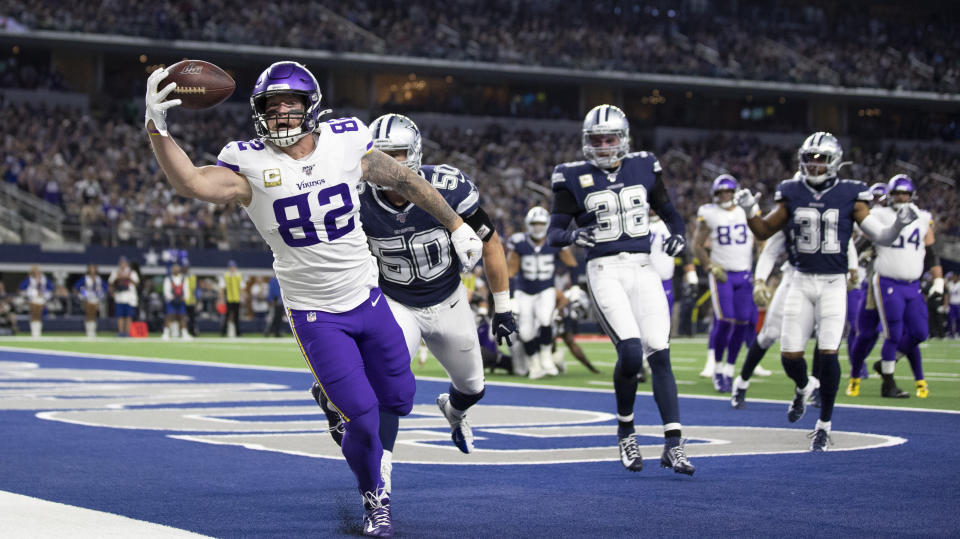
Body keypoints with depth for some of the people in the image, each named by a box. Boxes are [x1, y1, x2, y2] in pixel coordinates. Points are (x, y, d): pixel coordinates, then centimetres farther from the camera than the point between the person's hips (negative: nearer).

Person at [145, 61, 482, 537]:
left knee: (399, 402, 11)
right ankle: (374, 496, 20)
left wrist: (456, 226, 14)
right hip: (315, 314, -3)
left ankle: (335, 397, 45)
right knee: (362, 416, -9)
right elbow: (191, 183, -30)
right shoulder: (249, 165, -13)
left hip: (367, 297, 3)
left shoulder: (345, 142, -6)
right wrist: (156, 127, -43)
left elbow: (404, 181, 7)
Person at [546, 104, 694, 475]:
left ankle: (673, 445, -4)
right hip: (604, 271, -3)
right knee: (631, 350, -19)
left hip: (642, 270, 3)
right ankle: (626, 430, 5)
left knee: (659, 354, -7)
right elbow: (553, 234, 0)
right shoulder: (574, 178, 1)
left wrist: (678, 235, -3)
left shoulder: (643, 169, 9)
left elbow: (669, 212, 19)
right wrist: (573, 235, -22)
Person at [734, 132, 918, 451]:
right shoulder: (792, 194, 3)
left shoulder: (849, 196, -3)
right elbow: (764, 232, 11)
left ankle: (824, 425, 3)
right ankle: (803, 387, 34)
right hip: (801, 282, 2)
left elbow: (881, 237, -2)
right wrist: (750, 211, -8)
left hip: (833, 284, -2)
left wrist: (898, 224, -22)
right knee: (790, 353, -3)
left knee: (828, 353, -12)